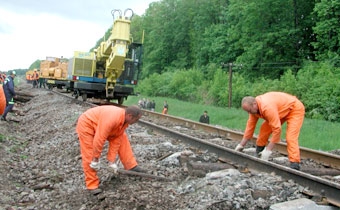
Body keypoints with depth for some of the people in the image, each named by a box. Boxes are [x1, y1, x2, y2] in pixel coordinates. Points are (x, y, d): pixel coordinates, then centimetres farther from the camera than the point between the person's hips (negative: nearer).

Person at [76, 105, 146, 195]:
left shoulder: (125, 121, -12)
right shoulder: (112, 118, -39)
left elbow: (116, 140, -8)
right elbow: (99, 139, -35)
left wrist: (112, 161, -8)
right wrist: (96, 159, -24)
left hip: (102, 125, 8)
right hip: (86, 124, -8)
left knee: (122, 139, 3)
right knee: (90, 156, -13)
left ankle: (132, 166, 11)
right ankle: (92, 185, 0)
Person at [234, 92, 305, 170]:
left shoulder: (267, 107, -39)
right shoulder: (253, 106, -11)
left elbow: (277, 129, -39)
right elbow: (250, 125, -2)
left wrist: (268, 150, -37)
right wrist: (241, 144, -1)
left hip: (295, 109, -9)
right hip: (282, 110, 9)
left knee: (291, 137, -23)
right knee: (264, 128, 2)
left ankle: (295, 164, -27)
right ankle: (259, 153, 17)